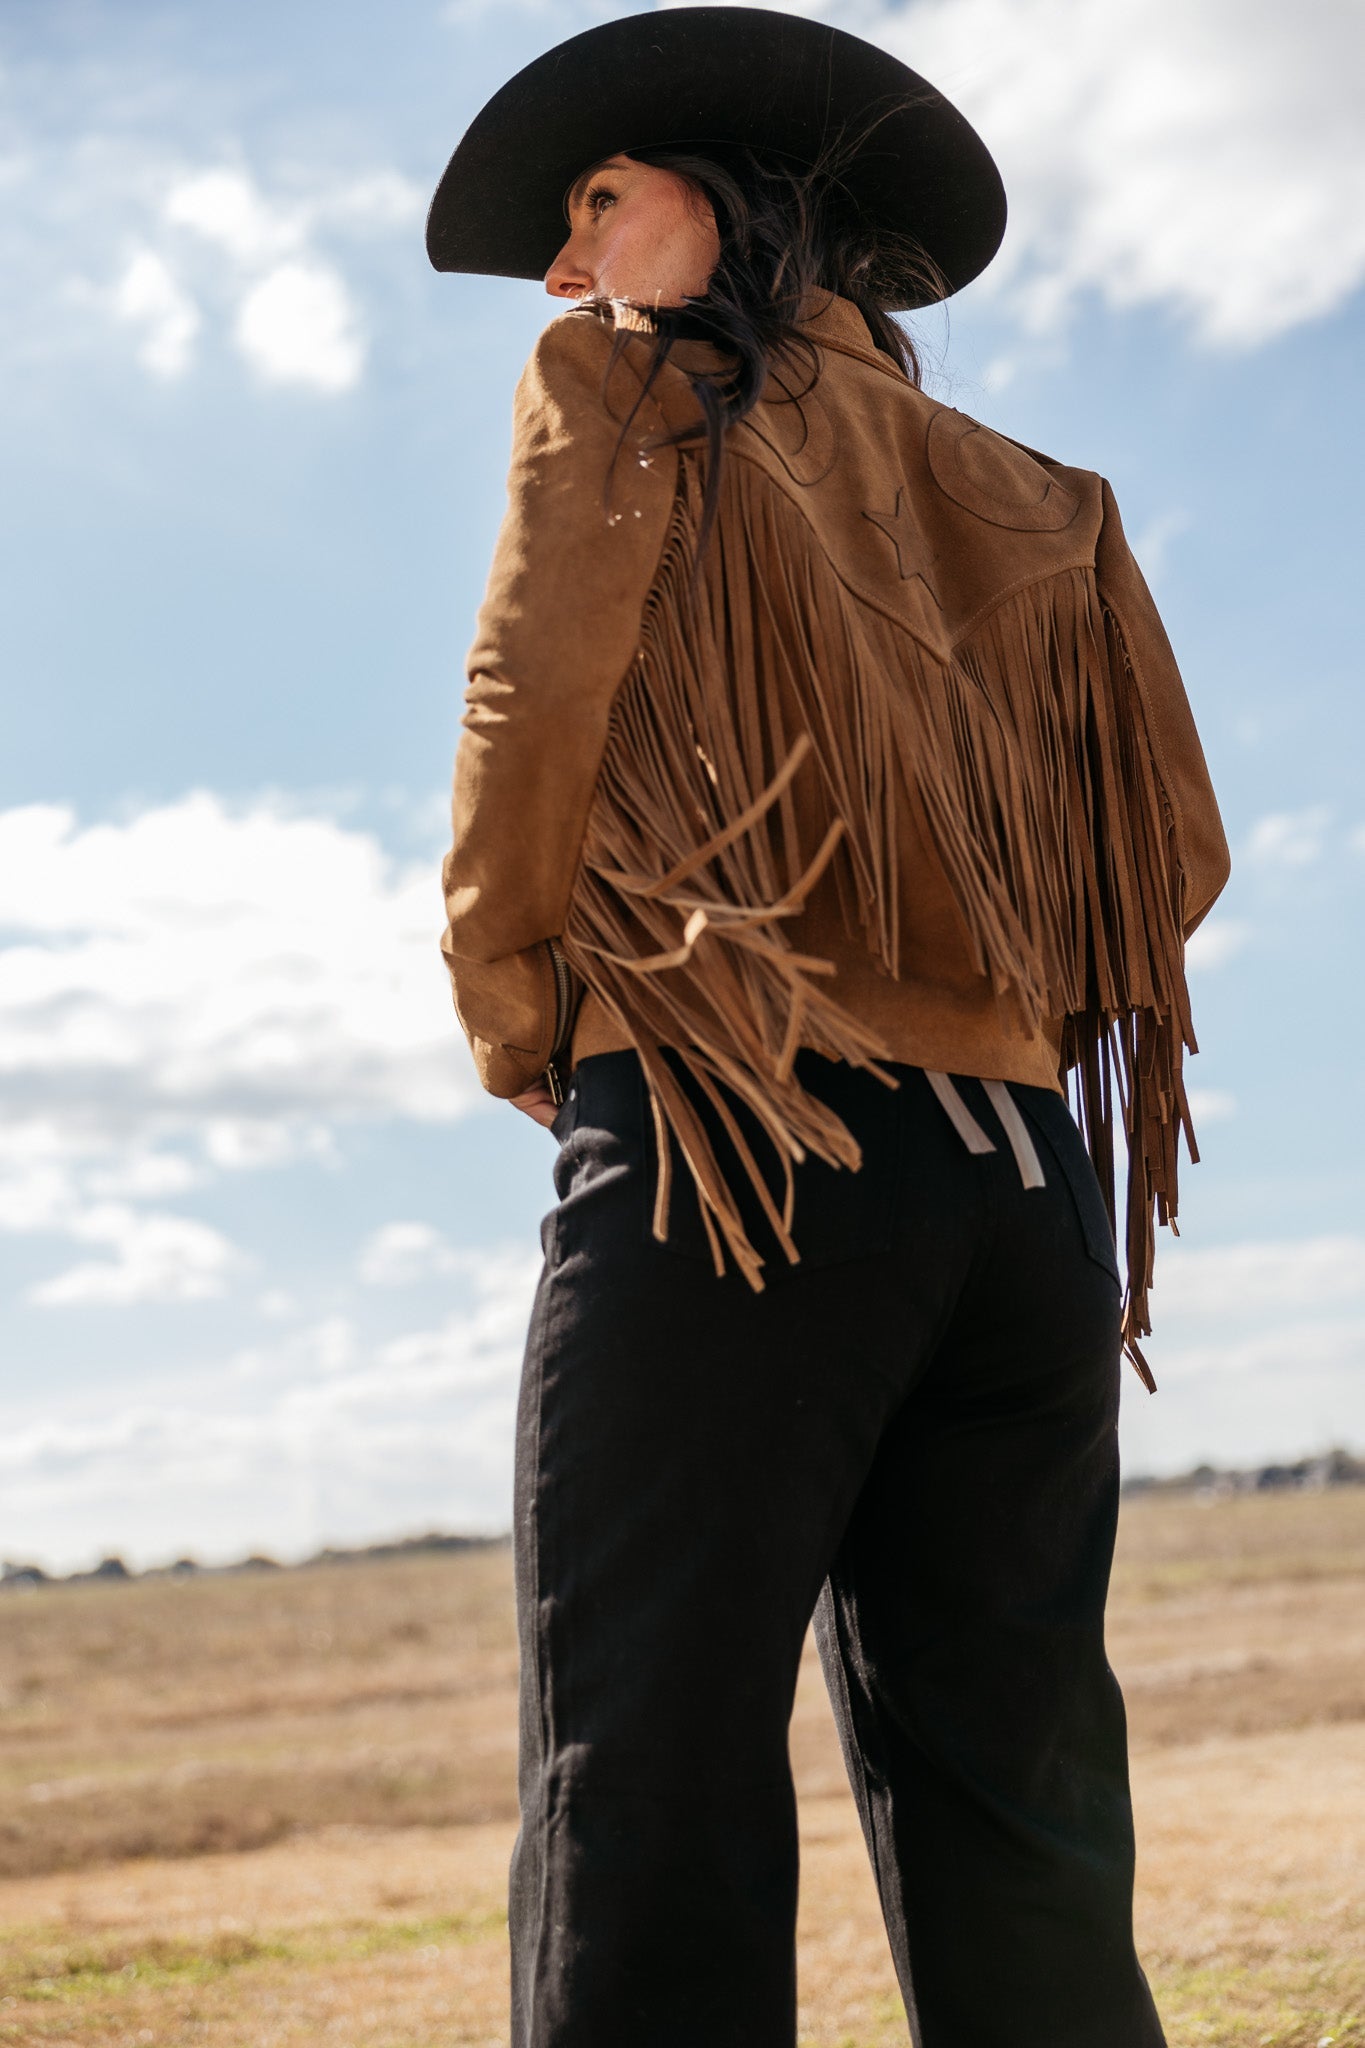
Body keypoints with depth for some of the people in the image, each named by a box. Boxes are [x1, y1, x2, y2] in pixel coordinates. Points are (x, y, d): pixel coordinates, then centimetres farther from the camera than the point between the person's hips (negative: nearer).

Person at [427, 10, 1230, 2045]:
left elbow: (535, 707, -6)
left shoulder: (625, 390, 7)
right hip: (1025, 1182, 6)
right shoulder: (1037, 505, 20)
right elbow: (1174, 856, 13)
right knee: (1021, 1840, 8)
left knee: (650, 1815, -7)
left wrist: (513, 1016, 7)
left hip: (730, 1150, -5)